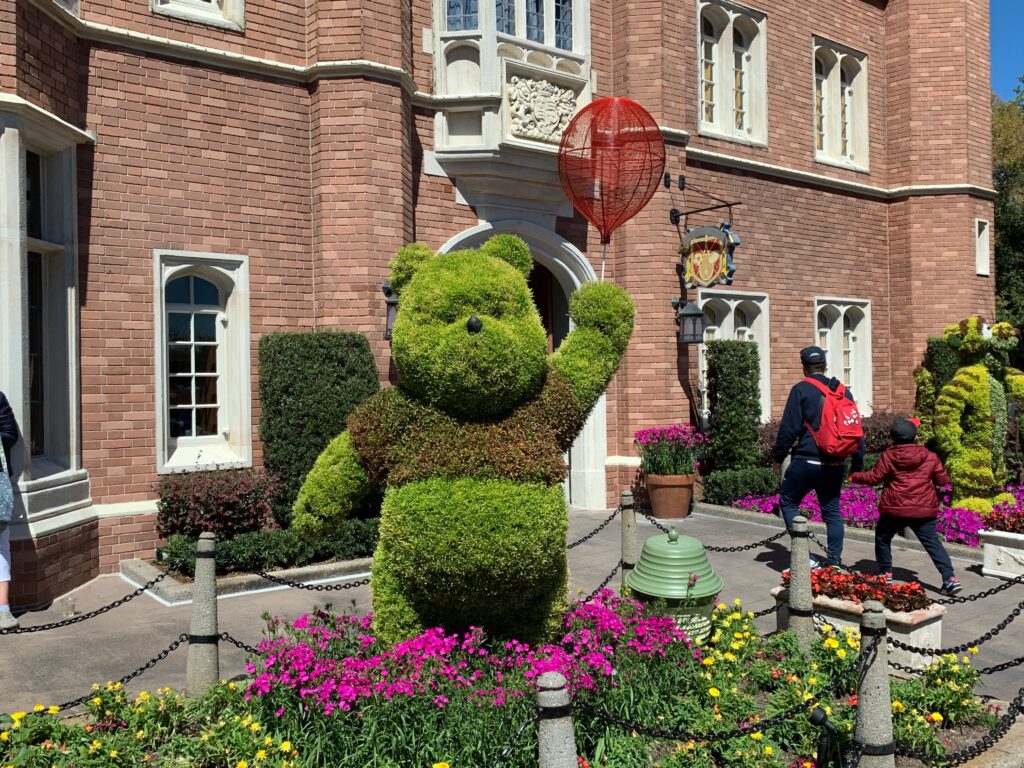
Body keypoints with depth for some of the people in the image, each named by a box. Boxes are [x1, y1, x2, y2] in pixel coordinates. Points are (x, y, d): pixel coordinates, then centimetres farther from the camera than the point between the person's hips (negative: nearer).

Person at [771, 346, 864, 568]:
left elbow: (789, 428, -11)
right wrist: (858, 464, 19)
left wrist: (778, 457, -1)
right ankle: (834, 561, 13)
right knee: (832, 510, 13)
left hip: (806, 461, -5)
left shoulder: (801, 390, -7)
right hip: (835, 464, 5)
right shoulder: (843, 391, 11)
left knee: (788, 502, 9)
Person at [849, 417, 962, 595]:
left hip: (894, 509, -2)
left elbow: (874, 477, -3)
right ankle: (949, 578, -6)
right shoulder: (930, 457, 3)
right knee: (933, 542, 4)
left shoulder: (888, 456, -4)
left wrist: (855, 477, 13)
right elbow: (942, 480, 9)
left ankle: (885, 572, 23)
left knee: (882, 538, 19)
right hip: (924, 510, 2)